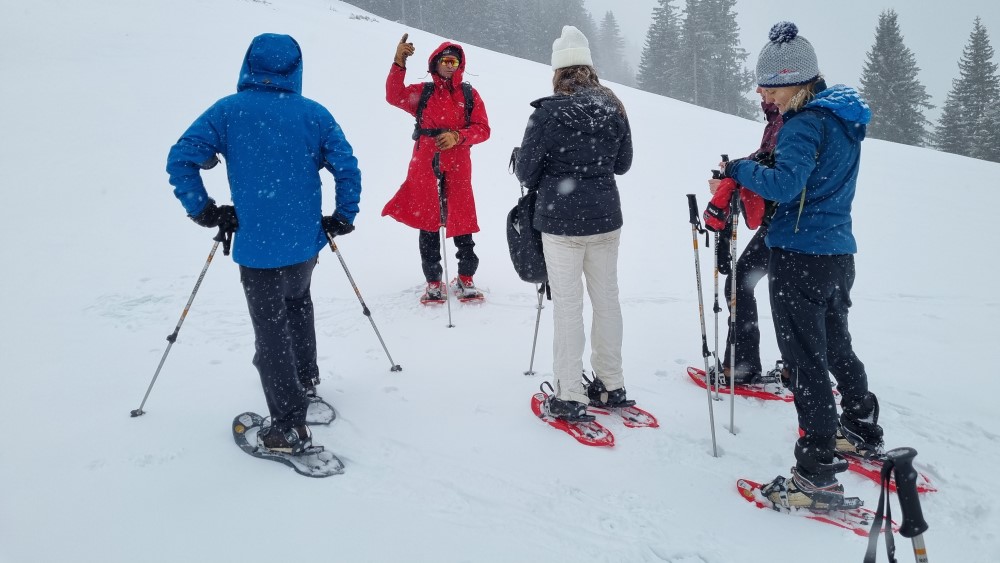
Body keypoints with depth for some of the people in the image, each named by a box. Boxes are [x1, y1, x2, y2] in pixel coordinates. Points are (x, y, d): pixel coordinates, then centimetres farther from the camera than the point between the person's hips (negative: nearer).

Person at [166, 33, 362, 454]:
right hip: (305, 242, 4)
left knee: (272, 332, 5)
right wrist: (343, 218, 7)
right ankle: (306, 380, 42)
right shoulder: (314, 114, -1)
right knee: (297, 303, 30)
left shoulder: (228, 111, -6)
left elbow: (180, 159, -12)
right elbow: (347, 167, -3)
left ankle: (290, 427, 7)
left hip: (258, 246, -3)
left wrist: (204, 211, -1)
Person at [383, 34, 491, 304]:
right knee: (428, 223, 4)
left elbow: (482, 129, 2)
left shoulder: (469, 94, 10)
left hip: (458, 166, 0)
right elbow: (395, 96, -9)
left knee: (461, 222, 0)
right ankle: (433, 282, 14)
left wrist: (457, 136, -15)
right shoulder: (422, 92, 9)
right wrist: (399, 63, -19)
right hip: (425, 166, 1)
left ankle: (465, 279, 15)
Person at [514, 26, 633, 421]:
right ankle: (612, 386, 25)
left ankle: (570, 398, 7)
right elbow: (623, 164, 13)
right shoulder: (614, 109, 2)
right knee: (607, 299, 14)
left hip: (561, 222, -5)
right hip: (606, 218, 5)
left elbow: (525, 172, -7)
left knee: (568, 306, 1)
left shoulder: (548, 112, -13)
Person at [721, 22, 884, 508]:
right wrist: (763, 171, 10)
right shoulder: (845, 119, 13)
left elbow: (785, 185, -28)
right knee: (837, 347, 25)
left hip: (800, 257, -9)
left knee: (805, 361, -4)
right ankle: (863, 434, 42)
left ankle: (819, 476, 0)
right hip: (839, 253, 9)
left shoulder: (806, 123, -16)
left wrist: (741, 170, -12)